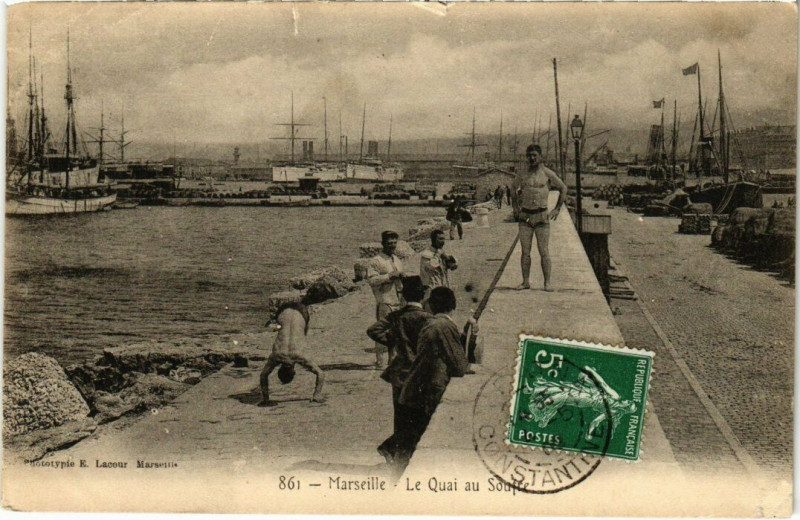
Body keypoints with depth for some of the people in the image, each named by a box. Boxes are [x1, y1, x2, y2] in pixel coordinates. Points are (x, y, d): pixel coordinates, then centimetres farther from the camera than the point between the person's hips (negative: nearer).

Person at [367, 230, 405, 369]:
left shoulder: (397, 260, 20)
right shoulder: (376, 261, -6)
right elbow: (371, 280, -16)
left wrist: (401, 277, 9)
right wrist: (389, 276, -19)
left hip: (398, 300, 7)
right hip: (384, 301, -7)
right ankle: (380, 361, -6)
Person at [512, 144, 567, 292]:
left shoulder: (547, 173, -1)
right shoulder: (522, 175, 7)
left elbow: (563, 188, 9)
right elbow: (514, 189, 25)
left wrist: (557, 209, 4)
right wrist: (515, 206, 13)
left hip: (542, 216, -3)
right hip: (525, 216, 3)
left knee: (544, 251, -4)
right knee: (525, 251, 2)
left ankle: (547, 282, 0)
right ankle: (525, 281, 8)